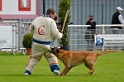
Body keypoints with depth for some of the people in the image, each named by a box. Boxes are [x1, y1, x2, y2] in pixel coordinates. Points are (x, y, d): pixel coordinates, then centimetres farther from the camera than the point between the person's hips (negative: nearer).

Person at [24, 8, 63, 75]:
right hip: (46, 44, -3)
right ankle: (55, 68, -1)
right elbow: (55, 34, -9)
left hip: (36, 43, 3)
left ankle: (28, 71, 4)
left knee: (34, 58, 12)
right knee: (51, 57, 14)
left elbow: (31, 29, 16)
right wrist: (60, 35, 10)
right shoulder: (51, 21, -8)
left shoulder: (37, 19, 6)